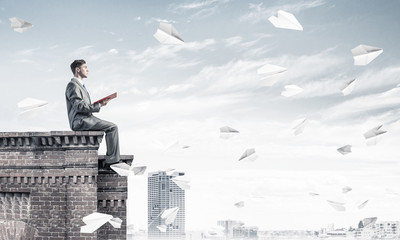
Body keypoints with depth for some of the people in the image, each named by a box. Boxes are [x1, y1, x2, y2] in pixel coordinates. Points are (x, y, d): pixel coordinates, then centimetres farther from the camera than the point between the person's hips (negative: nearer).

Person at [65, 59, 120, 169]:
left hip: (85, 119, 10)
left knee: (112, 127, 11)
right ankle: (111, 161, -14)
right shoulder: (73, 85, -11)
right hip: (80, 121, -10)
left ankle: (109, 163, 7)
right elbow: (79, 106, -21)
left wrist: (99, 104, 7)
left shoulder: (80, 85, 23)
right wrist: (98, 106, -15)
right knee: (112, 127, -14)